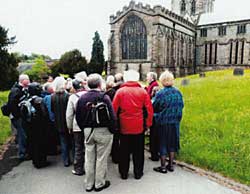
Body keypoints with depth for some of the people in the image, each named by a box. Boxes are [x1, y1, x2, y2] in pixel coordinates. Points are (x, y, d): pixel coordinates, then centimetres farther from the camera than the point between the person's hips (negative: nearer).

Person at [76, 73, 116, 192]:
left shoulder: (82, 98, 1)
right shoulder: (104, 97, -14)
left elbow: (78, 117, 6)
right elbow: (112, 116, -16)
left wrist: (84, 129, 17)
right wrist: (112, 129, -2)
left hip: (88, 130, 5)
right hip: (103, 131, -4)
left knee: (89, 158, 14)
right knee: (101, 158, 9)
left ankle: (89, 184, 26)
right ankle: (100, 183, 22)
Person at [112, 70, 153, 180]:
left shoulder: (120, 91, -4)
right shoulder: (142, 91, -3)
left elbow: (114, 109, -3)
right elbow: (149, 109, -2)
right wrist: (148, 123, 7)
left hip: (124, 126, 0)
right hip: (139, 126, 0)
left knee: (124, 151, 13)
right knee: (138, 151, 12)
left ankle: (123, 173, 23)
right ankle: (138, 173, 22)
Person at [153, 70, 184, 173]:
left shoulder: (160, 93, -18)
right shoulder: (178, 92, -3)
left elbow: (154, 108, -10)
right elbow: (181, 106, 8)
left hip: (163, 122, -5)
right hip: (175, 122, 5)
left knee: (163, 143, 8)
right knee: (172, 143, 16)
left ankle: (163, 167, 17)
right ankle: (171, 165, 26)